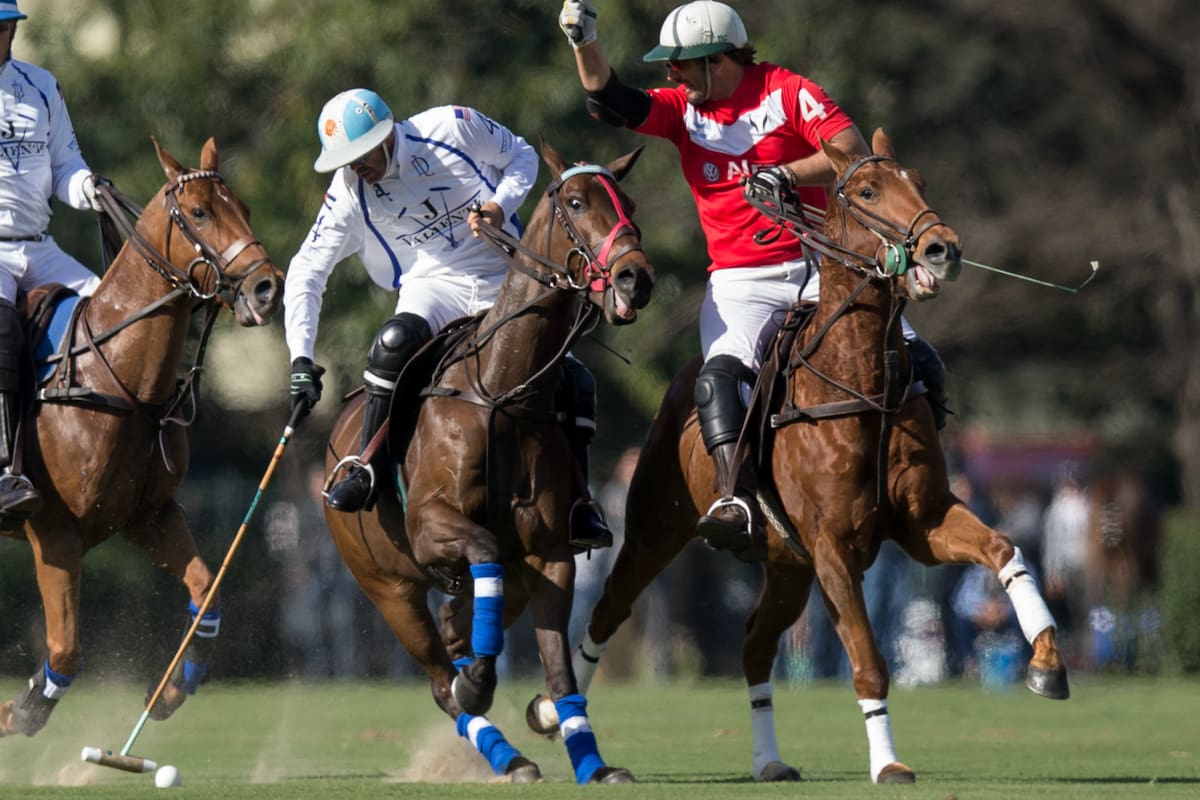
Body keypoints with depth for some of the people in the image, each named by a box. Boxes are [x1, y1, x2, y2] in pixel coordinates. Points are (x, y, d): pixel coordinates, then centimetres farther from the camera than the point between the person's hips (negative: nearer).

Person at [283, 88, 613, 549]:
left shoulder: (454, 128, -15)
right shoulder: (349, 193, -11)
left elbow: (521, 157, 2)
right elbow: (306, 272, -9)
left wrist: (501, 207, -19)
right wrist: (301, 359, -18)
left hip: (504, 281, 1)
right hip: (433, 283, -1)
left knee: (574, 383, -13)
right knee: (394, 344, -34)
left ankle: (577, 507, 4)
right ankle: (365, 474, -23)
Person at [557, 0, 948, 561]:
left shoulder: (787, 92, -4)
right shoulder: (683, 108, 7)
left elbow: (855, 155, -13)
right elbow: (609, 103, -5)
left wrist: (786, 174, -25)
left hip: (818, 264, -1)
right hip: (740, 280, 1)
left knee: (912, 360, -15)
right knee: (720, 372, -28)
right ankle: (739, 508, -38)